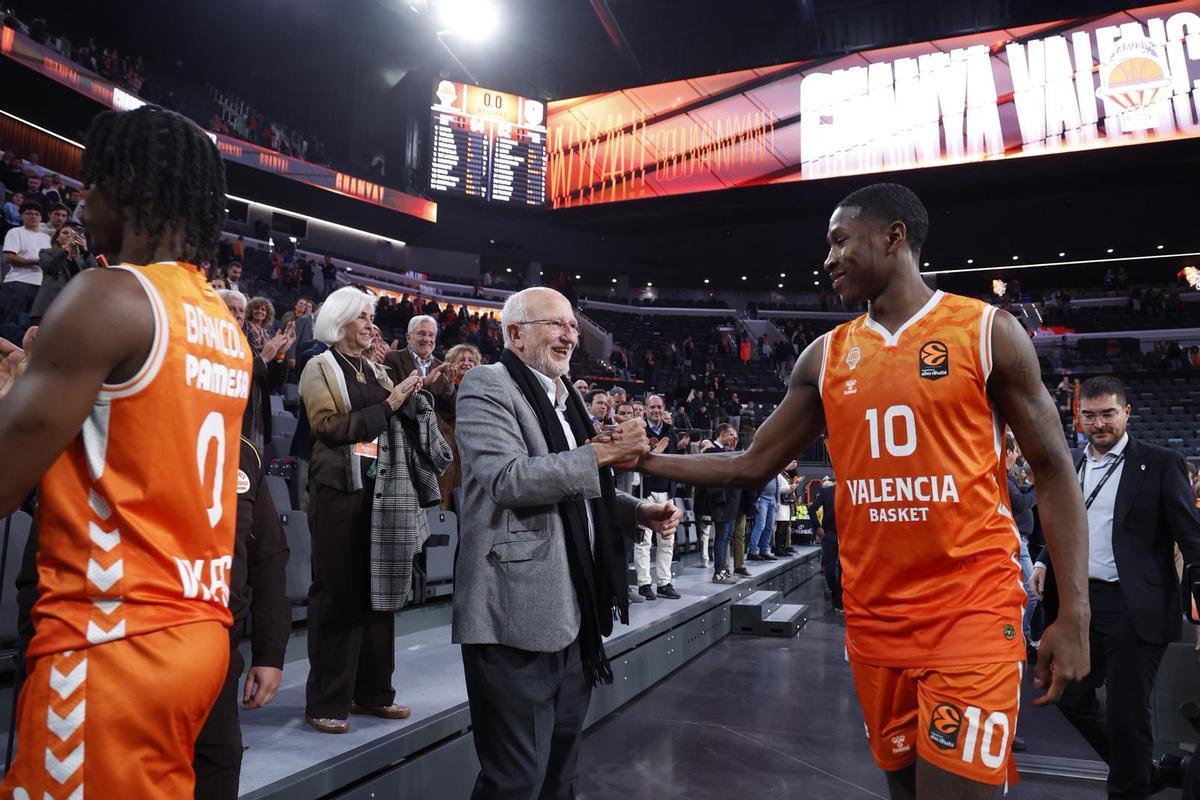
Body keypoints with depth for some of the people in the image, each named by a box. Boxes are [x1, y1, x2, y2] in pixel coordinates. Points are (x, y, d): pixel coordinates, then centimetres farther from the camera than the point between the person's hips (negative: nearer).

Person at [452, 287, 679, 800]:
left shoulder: (566, 398, 18)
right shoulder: (487, 386, -8)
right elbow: (509, 479, -22)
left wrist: (639, 512, 6)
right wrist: (602, 453, -20)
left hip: (573, 612, 9)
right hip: (517, 615, -8)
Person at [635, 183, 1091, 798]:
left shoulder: (987, 331, -3)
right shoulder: (825, 356, 7)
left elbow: (1053, 470, -2)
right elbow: (753, 466, 11)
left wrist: (1074, 613, -8)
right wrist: (645, 460, 6)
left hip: (972, 607, -4)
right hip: (873, 615, 4)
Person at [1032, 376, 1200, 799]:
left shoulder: (1160, 463, -6)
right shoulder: (1070, 466, 10)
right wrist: (1045, 561, 3)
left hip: (1133, 609, -6)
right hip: (1080, 602, 6)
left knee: (1127, 712, 2)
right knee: (1070, 694, 16)